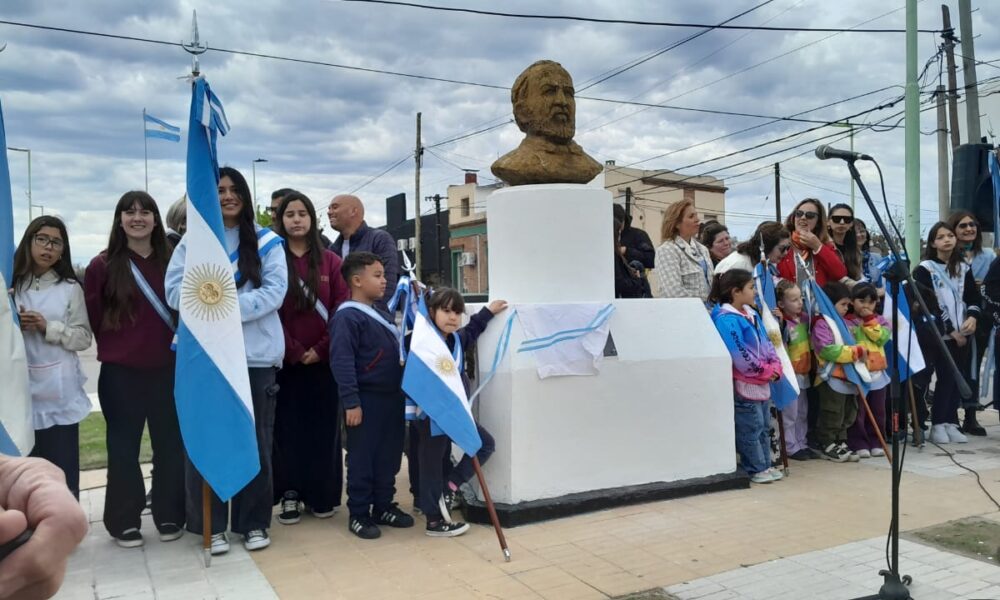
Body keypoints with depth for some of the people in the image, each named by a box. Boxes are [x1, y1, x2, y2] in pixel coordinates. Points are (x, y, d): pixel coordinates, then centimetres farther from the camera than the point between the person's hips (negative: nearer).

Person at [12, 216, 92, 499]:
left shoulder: (70, 288, 1)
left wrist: (48, 327, -15)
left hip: (59, 392, -1)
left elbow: (84, 338, -2)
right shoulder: (11, 285, 5)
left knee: (62, 466, 3)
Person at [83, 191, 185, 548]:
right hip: (120, 373, -2)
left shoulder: (172, 262, 2)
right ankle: (124, 523, 21)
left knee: (170, 445, 9)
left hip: (166, 369, 2)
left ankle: (169, 517, 23)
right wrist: (116, 348, 5)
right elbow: (93, 319, 2)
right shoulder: (103, 265, -4)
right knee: (123, 449, 7)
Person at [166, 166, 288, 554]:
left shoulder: (267, 242, 5)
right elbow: (175, 291, -1)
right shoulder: (192, 241, 7)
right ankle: (212, 525, 18)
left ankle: (254, 522, 19)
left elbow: (275, 292, -5)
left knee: (254, 440, 6)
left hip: (256, 353, 0)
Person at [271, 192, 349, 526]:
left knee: (323, 428, 5)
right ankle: (289, 495, 14)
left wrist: (322, 349, -10)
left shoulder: (330, 261, 6)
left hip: (324, 361, 1)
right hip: (285, 361, -1)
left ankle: (322, 496, 16)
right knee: (287, 428, 4)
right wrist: (295, 351, -10)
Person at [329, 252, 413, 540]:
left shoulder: (381, 314, 14)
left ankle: (383, 506, 28)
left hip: (391, 397, 9)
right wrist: (351, 402, -21)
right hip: (366, 400, -9)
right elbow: (341, 362, -20)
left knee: (389, 455, 15)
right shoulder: (347, 317, -15)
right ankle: (358, 514, 15)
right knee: (362, 459, 3)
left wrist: (401, 392, 19)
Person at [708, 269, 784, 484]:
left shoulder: (752, 315, 10)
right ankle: (755, 469, 12)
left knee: (763, 426, 17)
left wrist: (775, 366, -3)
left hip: (762, 382, 10)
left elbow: (766, 343, 13)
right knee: (751, 429, 0)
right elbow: (740, 356, -23)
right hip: (744, 384, -10)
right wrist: (765, 371, -13)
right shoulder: (727, 320, -21)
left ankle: (765, 465, 28)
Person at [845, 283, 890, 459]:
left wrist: (869, 321, -9)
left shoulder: (880, 320, 10)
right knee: (858, 412, 0)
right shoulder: (847, 322, -5)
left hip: (878, 373, 5)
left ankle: (876, 443, 21)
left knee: (877, 411, 11)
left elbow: (882, 337, -7)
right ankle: (859, 445, 7)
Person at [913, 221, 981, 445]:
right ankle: (938, 424, 3)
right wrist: (950, 330, -11)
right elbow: (929, 305, -9)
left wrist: (972, 317, -9)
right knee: (946, 377, -7)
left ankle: (951, 422, 13)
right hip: (939, 334, -5)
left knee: (959, 377, 4)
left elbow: (974, 297, 12)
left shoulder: (963, 268, 12)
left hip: (961, 333, 5)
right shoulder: (925, 269, -4)